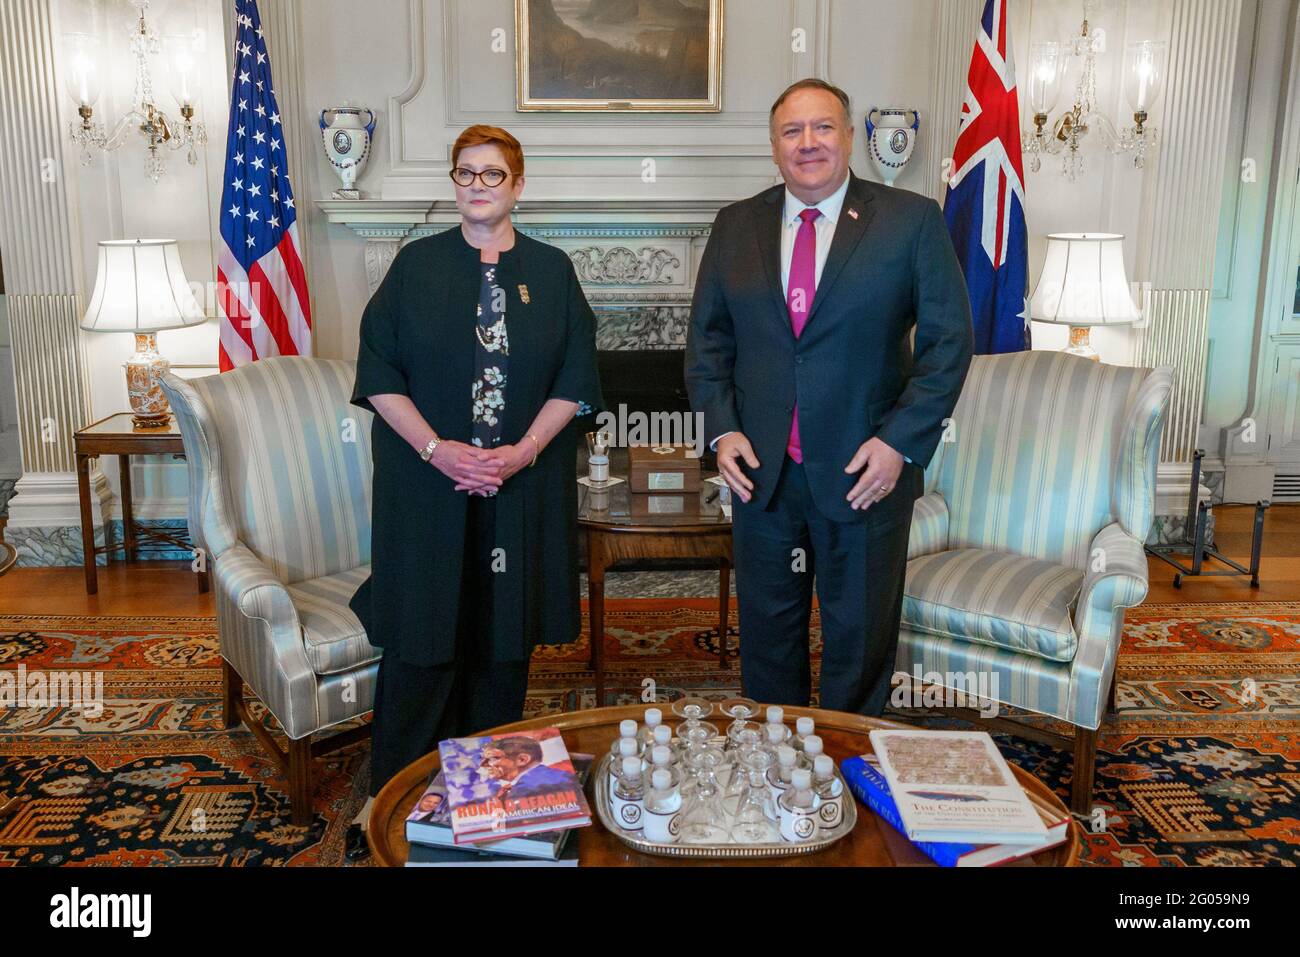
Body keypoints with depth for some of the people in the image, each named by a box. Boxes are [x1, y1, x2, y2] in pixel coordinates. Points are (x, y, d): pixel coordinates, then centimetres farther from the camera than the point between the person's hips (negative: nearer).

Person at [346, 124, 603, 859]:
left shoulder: (552, 272, 5)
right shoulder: (417, 266, 2)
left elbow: (573, 382, 2)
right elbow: (380, 376, -2)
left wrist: (523, 451, -11)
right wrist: (437, 449, -14)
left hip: (524, 487, 1)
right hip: (427, 485, -1)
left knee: (503, 635, 9)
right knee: (424, 638, 2)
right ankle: (397, 795, 18)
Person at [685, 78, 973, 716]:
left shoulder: (912, 221, -4)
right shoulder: (736, 226, 5)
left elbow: (948, 340, -6)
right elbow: (707, 337, 9)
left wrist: (901, 442, -14)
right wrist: (721, 429, -4)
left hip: (866, 471, -2)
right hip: (761, 469, 3)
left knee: (861, 635, 12)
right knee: (767, 631, 16)